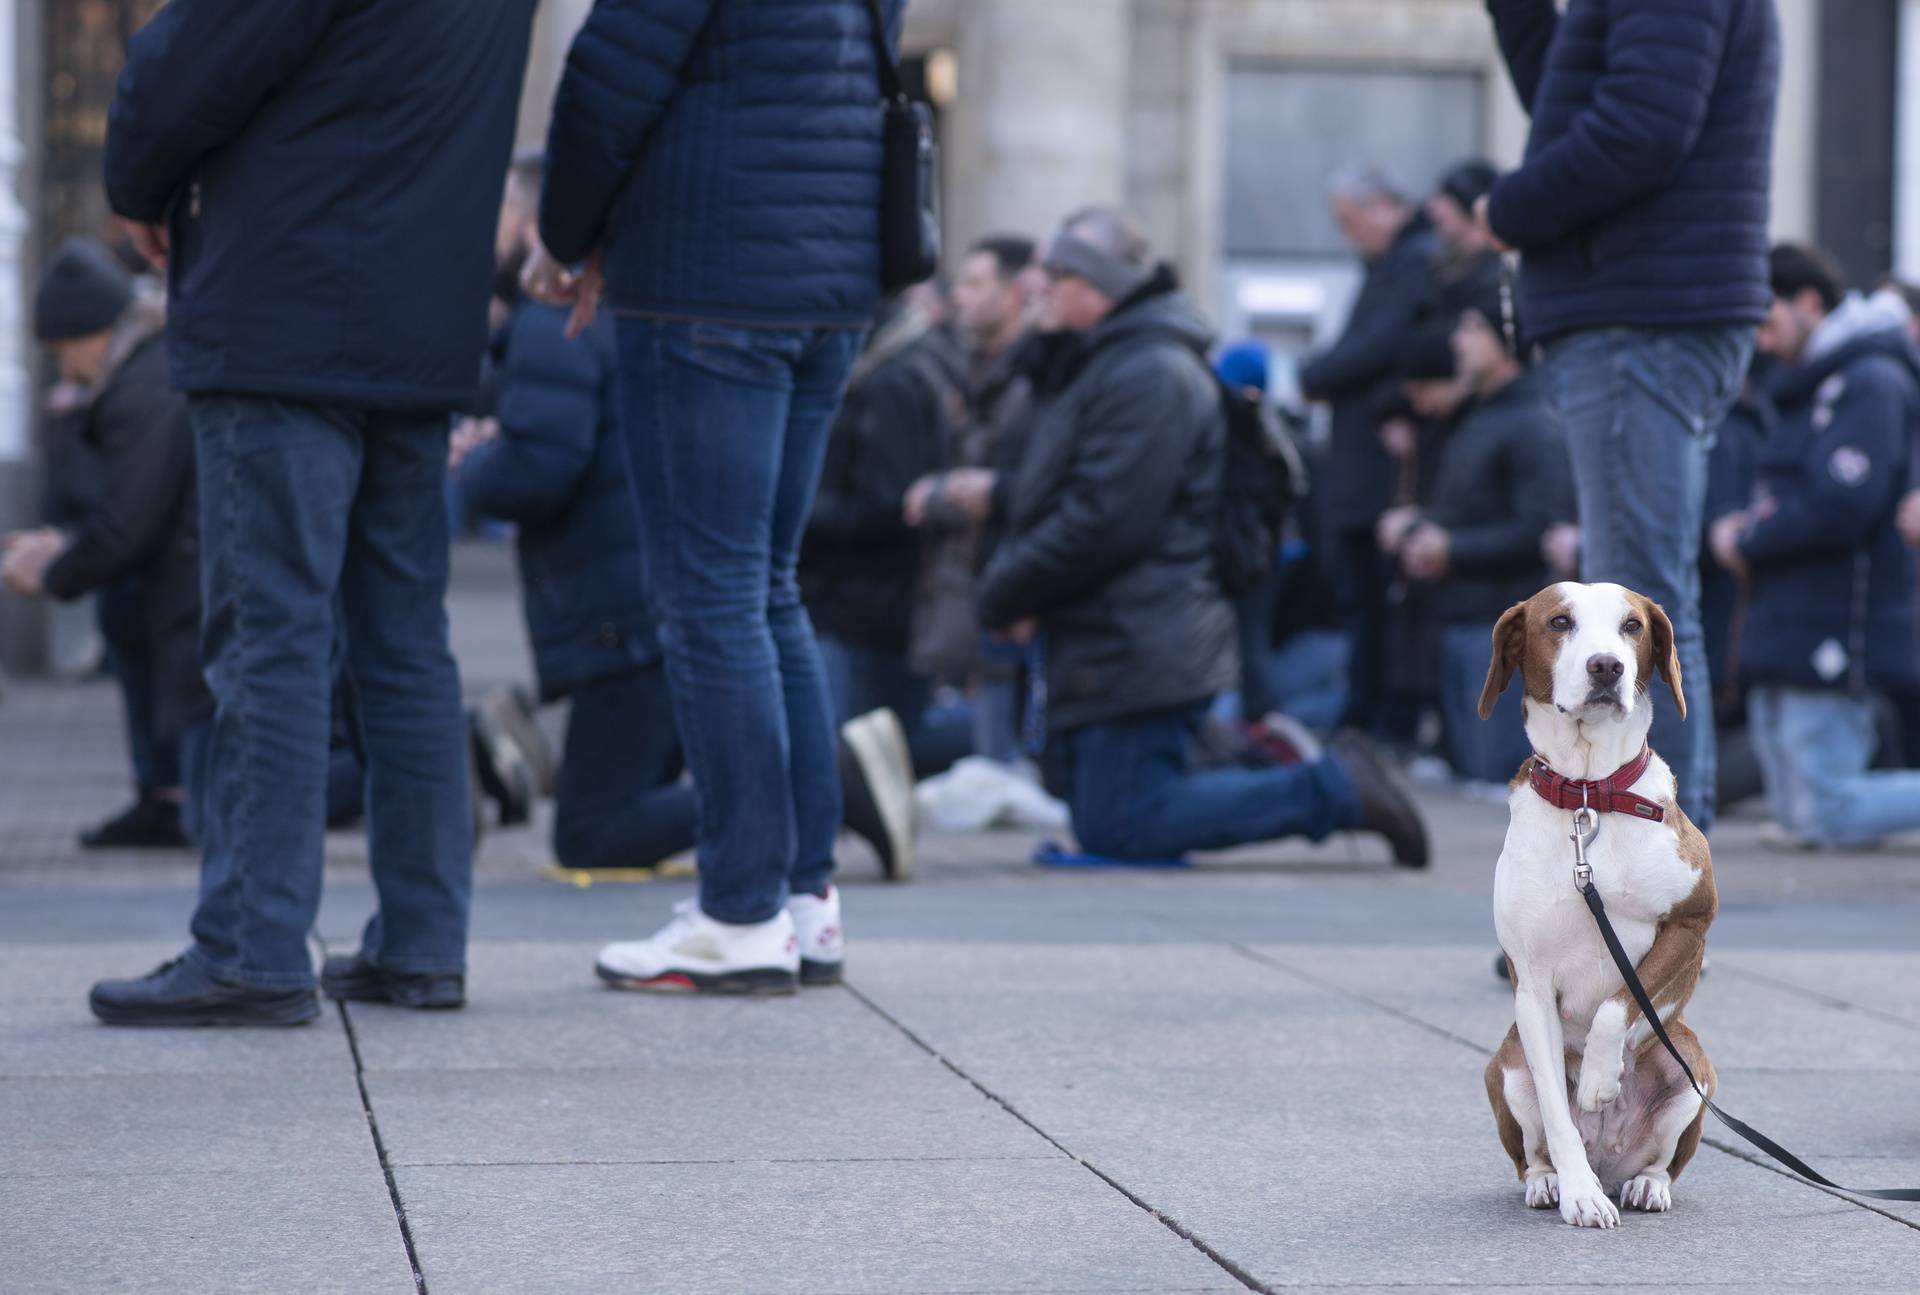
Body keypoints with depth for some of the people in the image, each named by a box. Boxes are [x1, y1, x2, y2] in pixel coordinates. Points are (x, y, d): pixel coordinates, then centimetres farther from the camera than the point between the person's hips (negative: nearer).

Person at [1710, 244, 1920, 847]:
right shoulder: (1812, 389, 22)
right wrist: (1749, 527, 3)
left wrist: (1747, 542, -7)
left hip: (1832, 643, -10)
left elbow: (1840, 506, -21)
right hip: (1785, 640, 10)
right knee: (1796, 815, 6)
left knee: (1827, 817, -14)